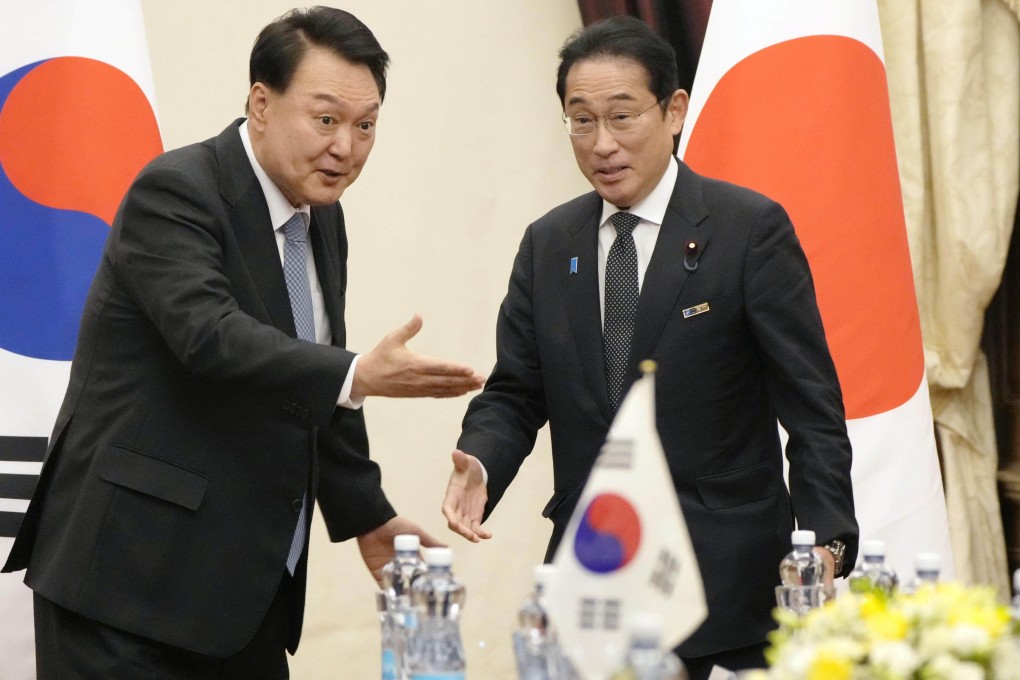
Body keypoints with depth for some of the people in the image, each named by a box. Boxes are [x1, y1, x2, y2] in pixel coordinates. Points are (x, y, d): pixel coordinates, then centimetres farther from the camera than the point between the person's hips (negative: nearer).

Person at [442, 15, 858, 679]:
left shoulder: (752, 229, -4)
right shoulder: (548, 244, 10)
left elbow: (811, 401, -7)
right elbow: (514, 393, 11)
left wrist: (824, 542, -18)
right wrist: (480, 465, -11)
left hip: (728, 573, -4)